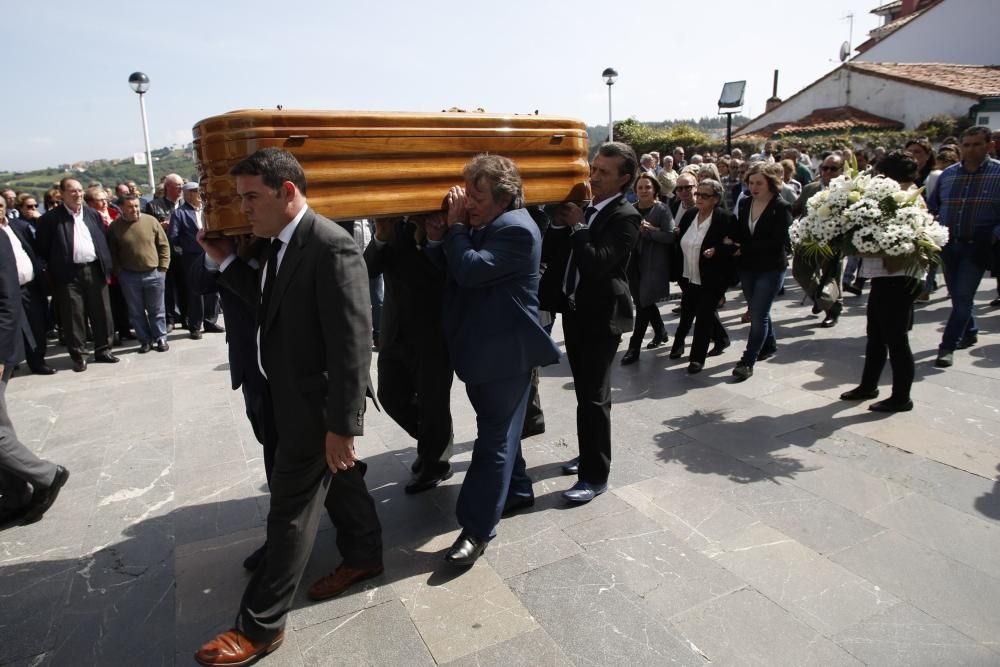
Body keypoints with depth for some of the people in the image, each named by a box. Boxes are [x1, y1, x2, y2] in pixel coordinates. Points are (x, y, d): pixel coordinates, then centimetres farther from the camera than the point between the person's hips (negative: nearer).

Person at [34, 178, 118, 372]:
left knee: (102, 313, 8)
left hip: (95, 270, 3)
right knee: (73, 317, 2)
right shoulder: (50, 218, -2)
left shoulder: (93, 214, 10)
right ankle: (78, 355, 12)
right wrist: (53, 271, -4)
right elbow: (42, 248, -1)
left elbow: (103, 241, 12)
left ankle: (103, 350, 22)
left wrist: (107, 267, 6)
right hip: (68, 274, -3)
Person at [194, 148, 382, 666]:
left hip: (315, 400, -9)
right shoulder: (282, 243, 5)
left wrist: (342, 423, -24)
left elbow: (352, 342, -26)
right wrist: (226, 262, 6)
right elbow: (271, 302, 14)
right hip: (294, 393, 9)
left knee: (291, 507, 2)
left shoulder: (331, 247, -23)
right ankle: (363, 556, 45)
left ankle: (260, 625, 18)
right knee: (341, 477, 24)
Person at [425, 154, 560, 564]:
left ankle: (477, 529, 6)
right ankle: (517, 488, 41)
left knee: (494, 439, -2)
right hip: (484, 346, 10)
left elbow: (470, 270, -28)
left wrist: (454, 225, -17)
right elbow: (452, 266, 13)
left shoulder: (516, 229, -19)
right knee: (498, 431, 22)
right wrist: (439, 240, -5)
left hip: (506, 351, -9)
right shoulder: (480, 223, 9)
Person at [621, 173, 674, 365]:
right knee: (645, 301, 14)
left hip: (654, 264, -5)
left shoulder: (662, 209, -6)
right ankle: (661, 332, 37)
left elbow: (670, 236, -13)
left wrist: (650, 229, -22)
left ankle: (634, 347, 1)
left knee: (643, 302, -6)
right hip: (635, 262, 5)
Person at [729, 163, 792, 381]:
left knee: (758, 314, -8)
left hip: (771, 268, -6)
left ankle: (747, 361, -5)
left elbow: (777, 241, -17)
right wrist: (730, 239, -12)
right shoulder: (745, 203, 5)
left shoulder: (781, 208, -11)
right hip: (747, 267, 6)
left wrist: (744, 249, -17)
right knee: (758, 311, 18)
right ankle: (769, 345, 39)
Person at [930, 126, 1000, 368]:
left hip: (977, 247, -4)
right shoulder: (947, 174, 7)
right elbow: (932, 208, 15)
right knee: (957, 295, 16)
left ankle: (948, 347, -1)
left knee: (962, 296, -7)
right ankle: (970, 332, 38)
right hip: (949, 245, 4)